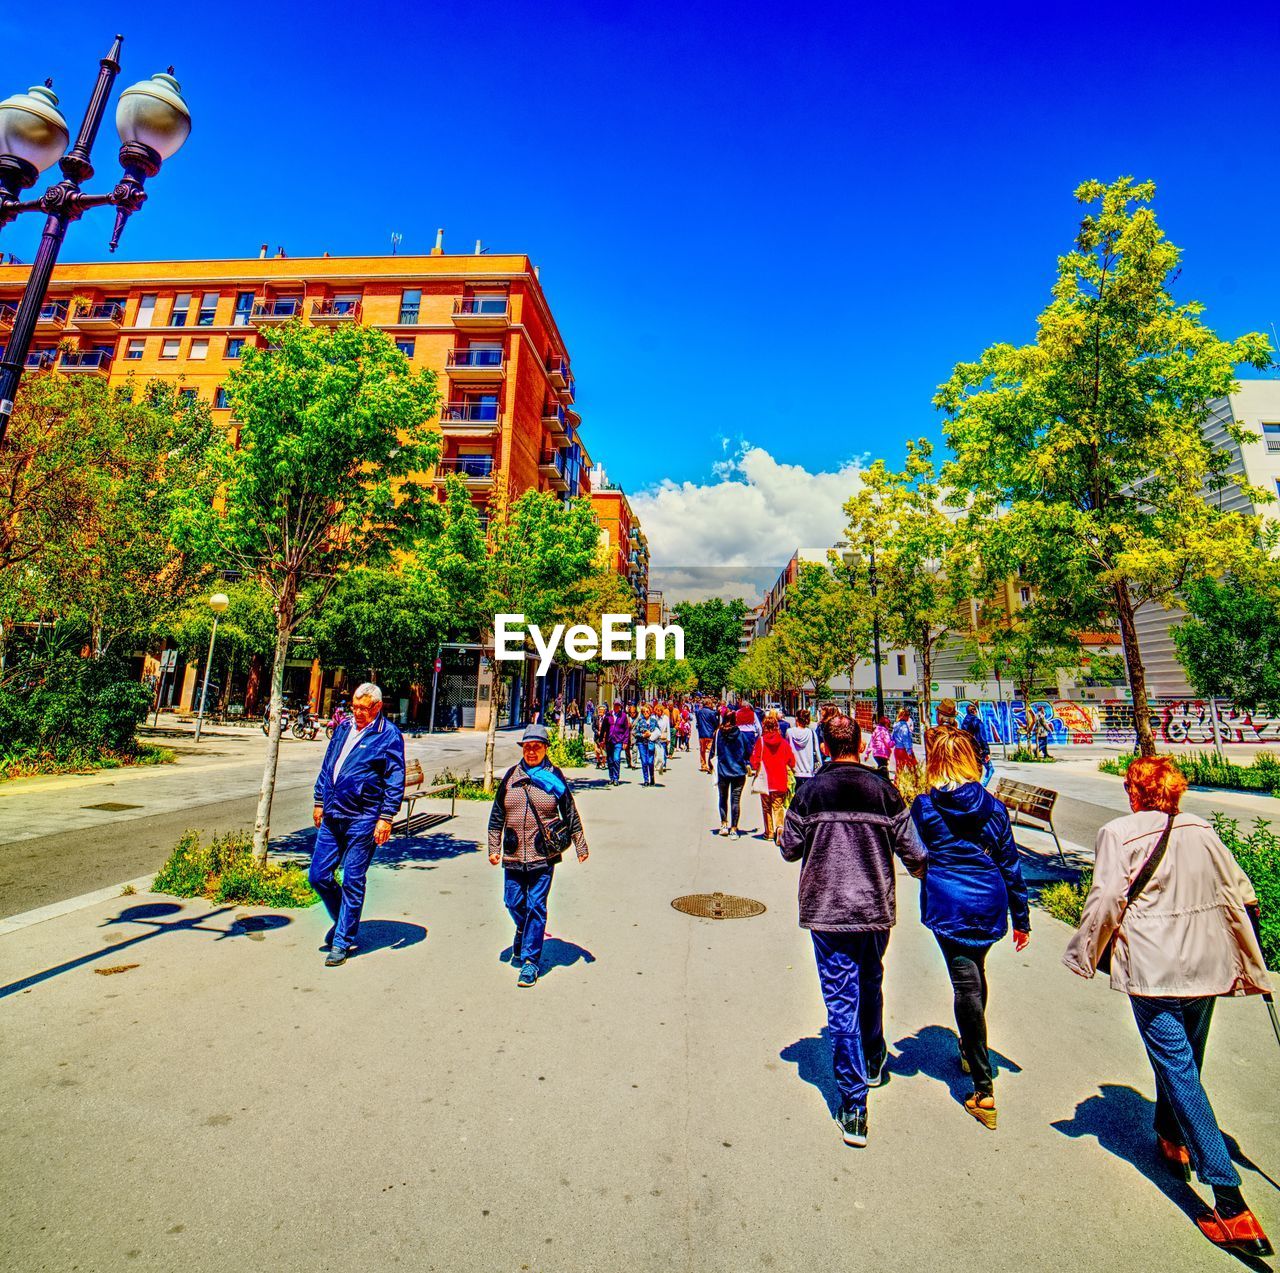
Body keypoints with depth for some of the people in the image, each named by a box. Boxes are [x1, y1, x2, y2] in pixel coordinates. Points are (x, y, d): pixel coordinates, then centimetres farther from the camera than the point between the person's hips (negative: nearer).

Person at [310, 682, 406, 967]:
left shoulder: (389, 735, -9)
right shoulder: (344, 727, 9)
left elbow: (395, 780, -10)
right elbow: (326, 765, 19)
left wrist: (386, 817, -13)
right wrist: (320, 801, 17)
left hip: (363, 820, -6)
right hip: (332, 816, 6)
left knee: (352, 882, 3)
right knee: (318, 875, 11)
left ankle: (342, 941, 20)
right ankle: (344, 920, 34)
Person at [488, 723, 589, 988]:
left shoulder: (555, 778, -2)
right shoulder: (511, 776, 4)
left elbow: (571, 814, 5)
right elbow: (497, 815, 11)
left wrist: (580, 846, 8)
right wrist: (494, 847, 8)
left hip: (543, 855, -3)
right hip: (513, 855, 3)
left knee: (536, 906, 0)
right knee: (513, 902, 12)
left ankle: (530, 960, 15)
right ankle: (523, 932, 44)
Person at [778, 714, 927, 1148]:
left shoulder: (810, 791, -12)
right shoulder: (883, 790, -8)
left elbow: (790, 849, -5)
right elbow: (913, 853, -4)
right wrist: (920, 869, 20)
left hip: (825, 912, -3)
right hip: (875, 909, 3)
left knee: (841, 1002, 7)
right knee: (871, 986, 27)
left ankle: (853, 1105, 11)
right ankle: (874, 1061, 48)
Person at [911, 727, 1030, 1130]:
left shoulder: (923, 806, -9)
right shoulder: (991, 805, -1)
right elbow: (1010, 863, 3)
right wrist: (1021, 917, 12)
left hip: (947, 908, -4)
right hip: (989, 906, 4)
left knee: (966, 987, 3)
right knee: (976, 975, 25)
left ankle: (984, 1091, 6)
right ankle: (972, 1051, 45)